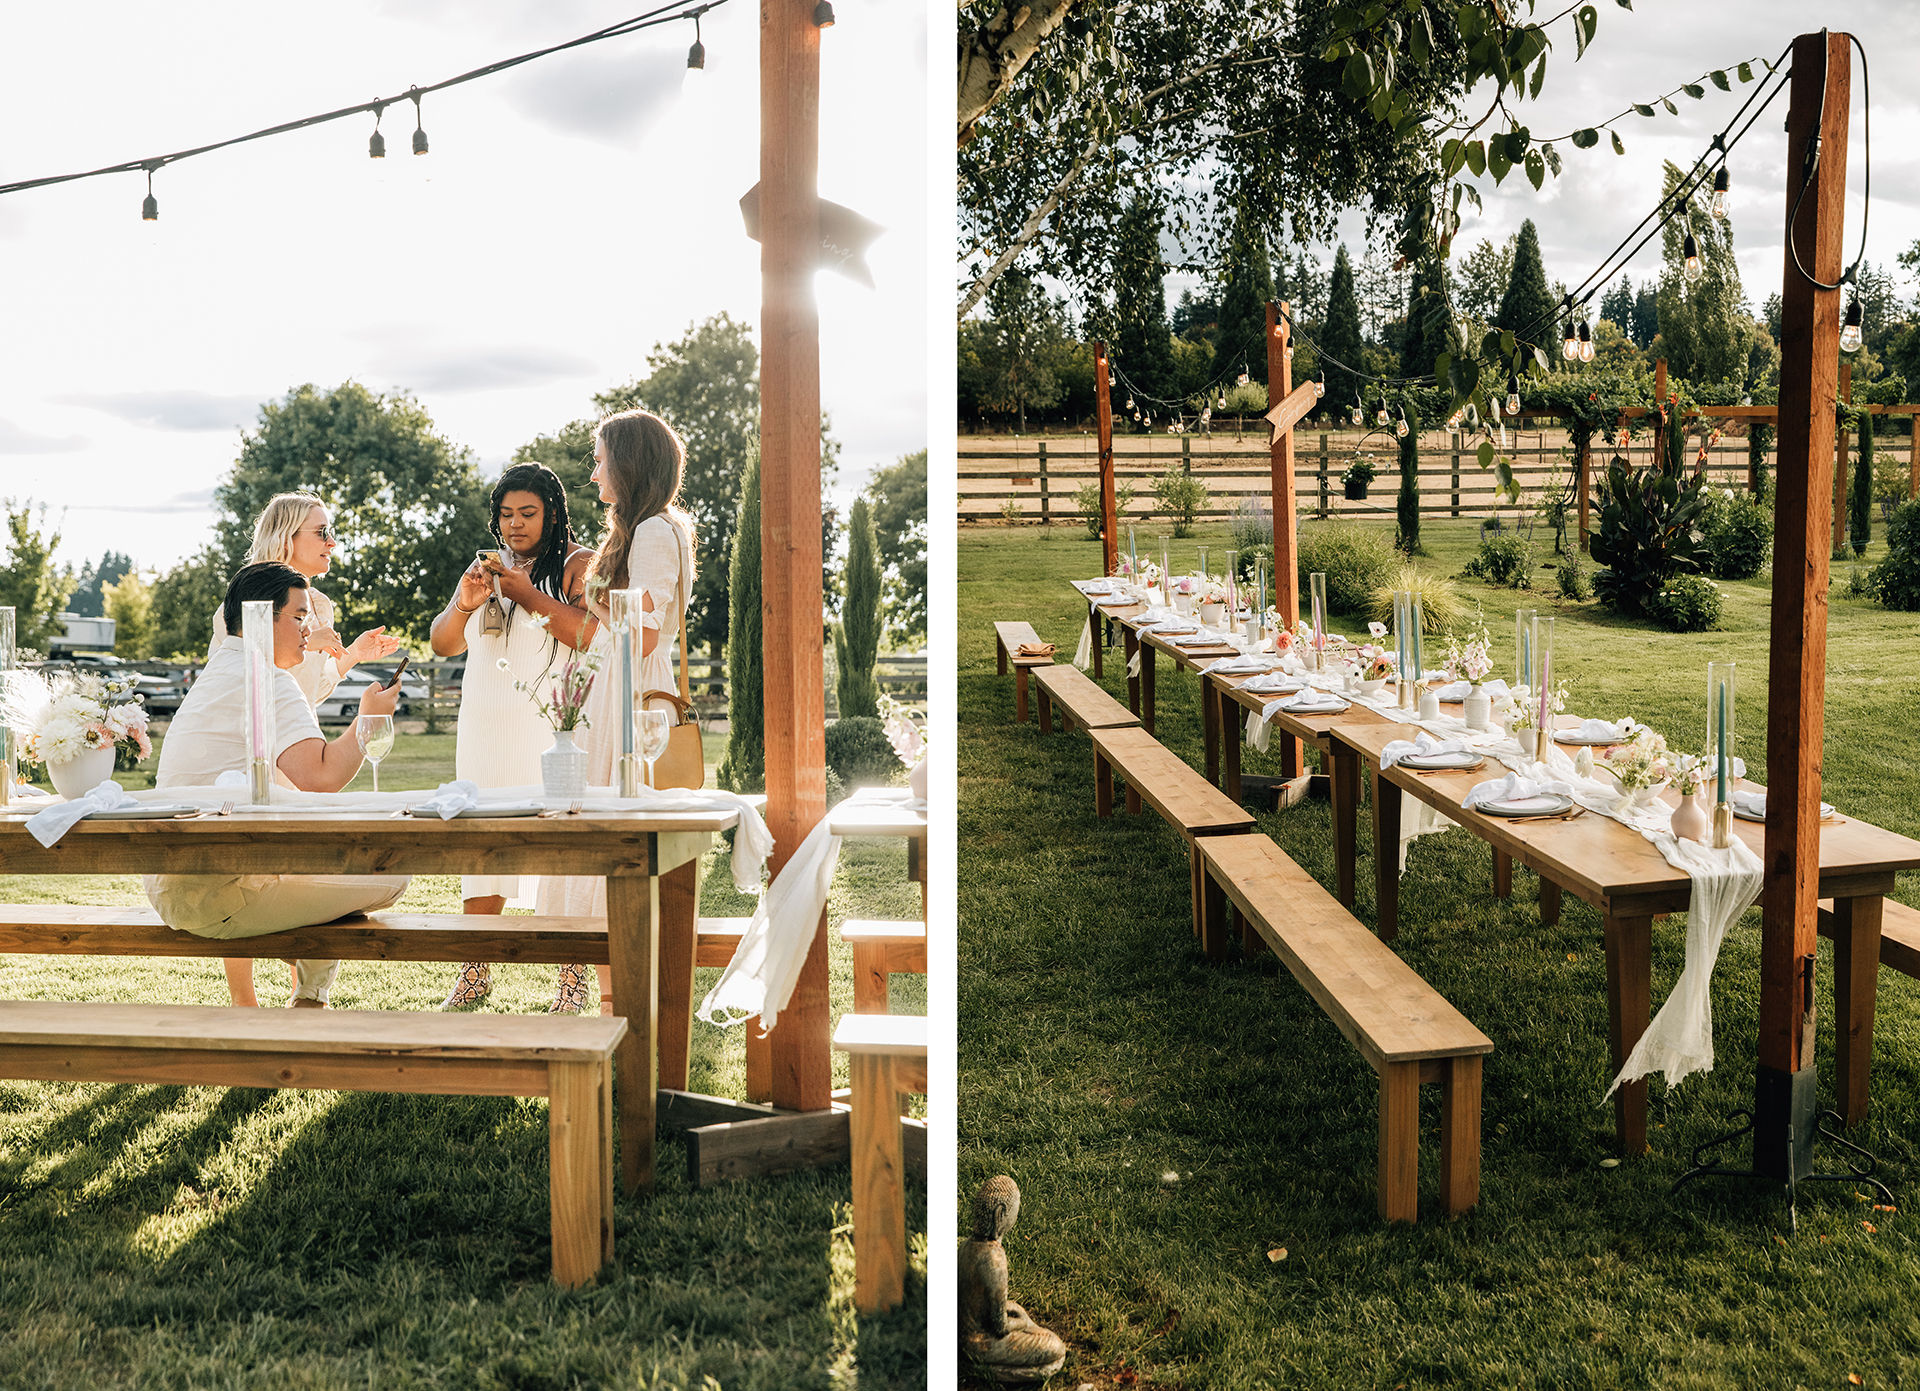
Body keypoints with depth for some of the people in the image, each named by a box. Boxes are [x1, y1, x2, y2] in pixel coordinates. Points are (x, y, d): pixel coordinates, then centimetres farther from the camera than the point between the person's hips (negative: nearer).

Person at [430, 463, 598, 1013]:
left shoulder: (579, 565, 3)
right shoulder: (485, 569, 20)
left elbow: (592, 634, -13)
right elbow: (443, 644, 13)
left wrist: (527, 594, -14)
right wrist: (464, 603, -7)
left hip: (554, 729, -5)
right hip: (485, 730, 5)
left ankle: (573, 977, -2)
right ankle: (475, 973, 11)